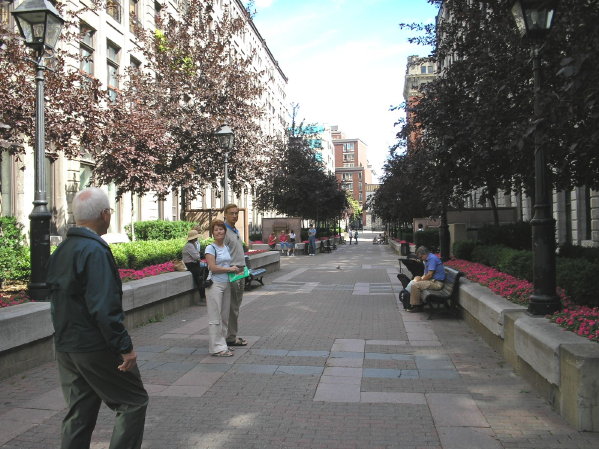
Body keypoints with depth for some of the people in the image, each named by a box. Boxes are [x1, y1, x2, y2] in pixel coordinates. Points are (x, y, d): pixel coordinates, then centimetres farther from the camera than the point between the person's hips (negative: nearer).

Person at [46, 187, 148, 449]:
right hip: (95, 347, -9)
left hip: (64, 347, 9)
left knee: (78, 413, 17)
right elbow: (103, 307, -25)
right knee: (133, 402, 5)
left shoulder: (61, 250, 9)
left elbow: (57, 299, 17)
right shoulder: (94, 250, -19)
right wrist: (125, 347, -20)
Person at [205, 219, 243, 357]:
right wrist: (230, 269, -11)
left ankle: (222, 344, 23)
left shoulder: (226, 247, 13)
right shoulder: (210, 248, -8)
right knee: (215, 318, -3)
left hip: (226, 284, 8)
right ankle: (217, 347, 2)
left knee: (224, 316, 13)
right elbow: (213, 267, -16)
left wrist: (236, 269, 1)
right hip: (215, 284, -8)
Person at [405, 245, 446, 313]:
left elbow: (429, 275, -20)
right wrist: (420, 278, 2)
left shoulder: (432, 259, -16)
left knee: (415, 285, -20)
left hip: (437, 283, -11)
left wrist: (420, 279, -7)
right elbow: (426, 274, 20)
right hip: (432, 280, 11)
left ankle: (416, 306, -10)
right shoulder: (427, 259, 16)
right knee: (413, 282, 13)